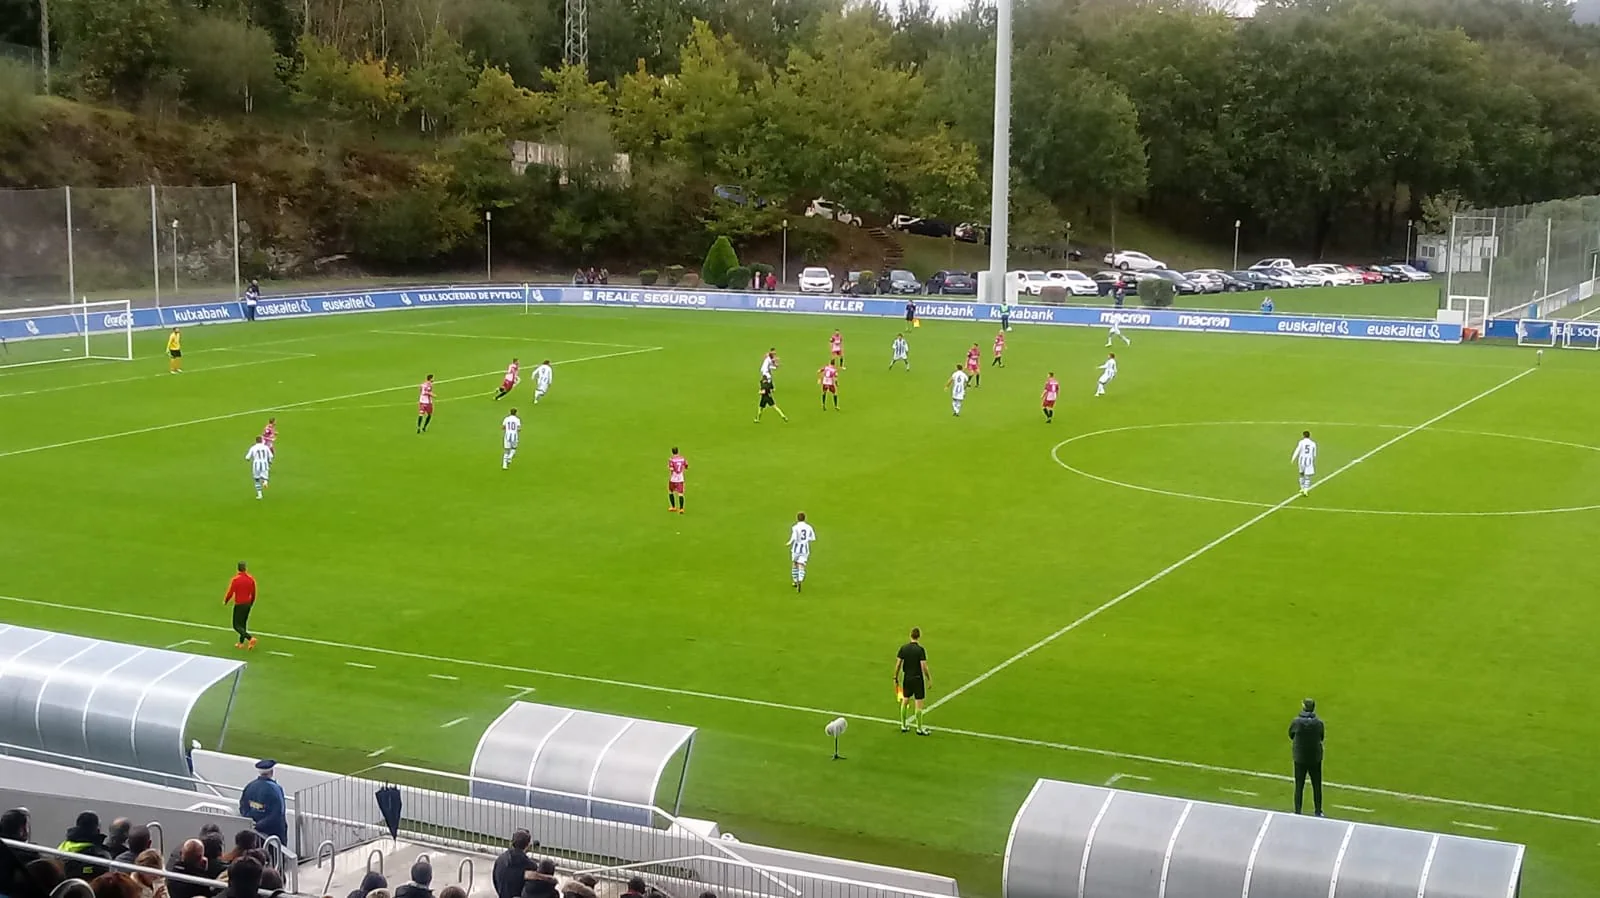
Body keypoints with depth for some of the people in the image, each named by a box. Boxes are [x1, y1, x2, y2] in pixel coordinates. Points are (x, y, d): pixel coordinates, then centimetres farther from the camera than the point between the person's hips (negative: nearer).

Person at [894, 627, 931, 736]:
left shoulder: (903, 648, -2)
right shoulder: (920, 650, -15)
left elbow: (898, 664, -1)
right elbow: (924, 667, -18)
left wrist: (896, 678, 9)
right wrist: (929, 678, -6)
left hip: (906, 678, 5)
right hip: (918, 679, -5)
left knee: (905, 702, 18)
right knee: (918, 704, 3)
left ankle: (904, 726, 26)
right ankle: (919, 729, 9)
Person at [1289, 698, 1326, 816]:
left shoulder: (1296, 722, -15)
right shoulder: (1319, 723, -14)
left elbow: (1291, 735, 1)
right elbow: (1321, 738, 2)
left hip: (1300, 759, -1)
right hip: (1315, 759, 1)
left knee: (1299, 786, 9)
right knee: (1317, 786, 14)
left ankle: (1297, 812, 13)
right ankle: (1318, 812, 22)